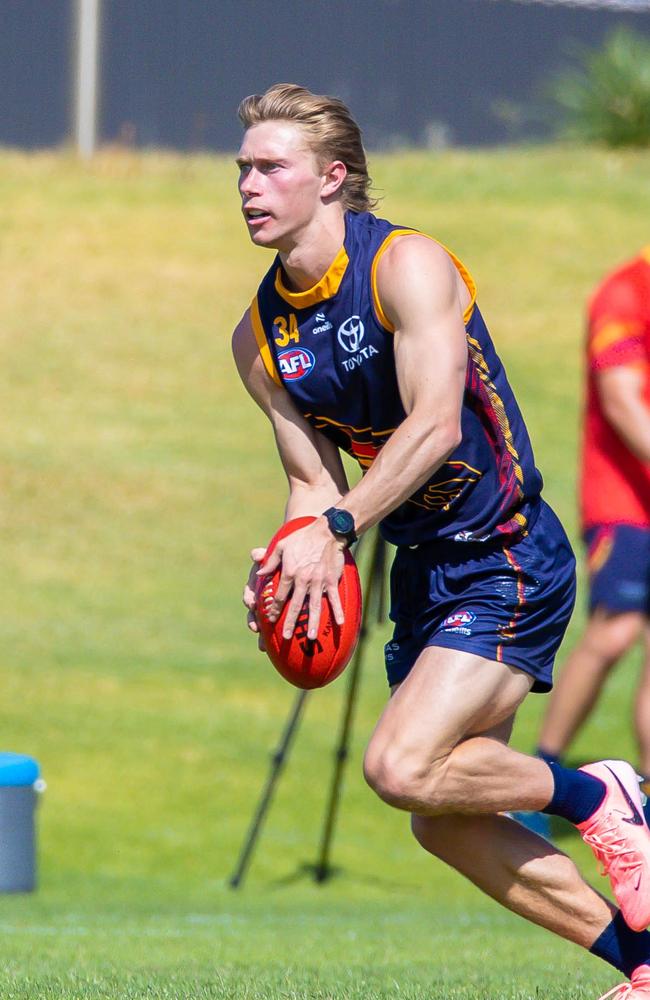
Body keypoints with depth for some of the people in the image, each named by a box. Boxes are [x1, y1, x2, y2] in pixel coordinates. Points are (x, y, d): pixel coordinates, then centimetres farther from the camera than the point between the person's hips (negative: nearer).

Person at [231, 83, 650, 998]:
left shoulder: (408, 265, -16)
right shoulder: (258, 338, 5)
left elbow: (434, 425, -25)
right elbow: (315, 481, 8)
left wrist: (334, 527, -31)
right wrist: (291, 565, -13)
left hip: (509, 565, -8)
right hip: (425, 572, 8)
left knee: (403, 767, -23)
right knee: (445, 824, 4)